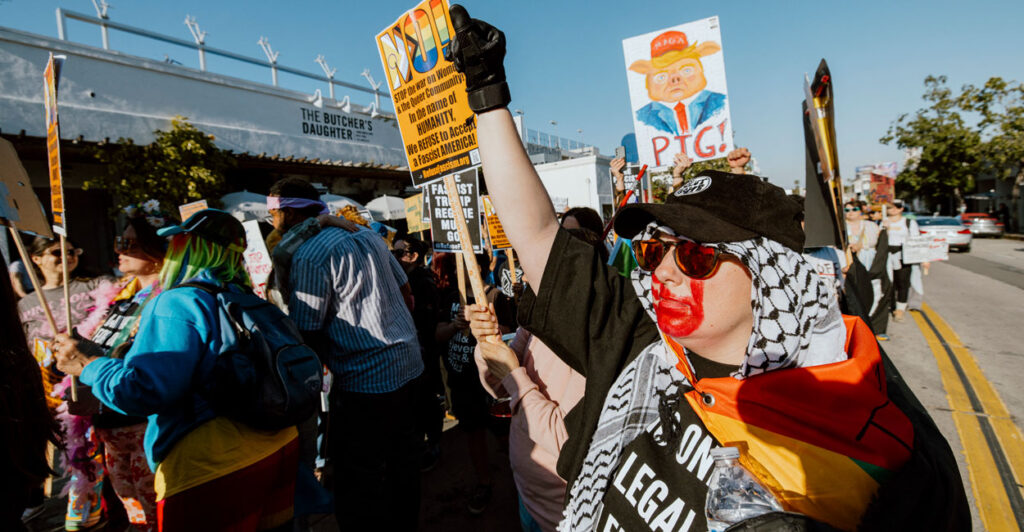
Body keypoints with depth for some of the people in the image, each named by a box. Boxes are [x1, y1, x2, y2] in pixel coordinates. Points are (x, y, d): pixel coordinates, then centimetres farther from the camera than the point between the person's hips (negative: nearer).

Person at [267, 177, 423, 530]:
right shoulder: (367, 234, 10)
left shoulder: (308, 257, -13)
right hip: (409, 363, 9)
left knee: (358, 488, 7)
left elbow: (306, 335, -13)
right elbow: (407, 295, 14)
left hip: (366, 382, -9)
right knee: (402, 462, 21)